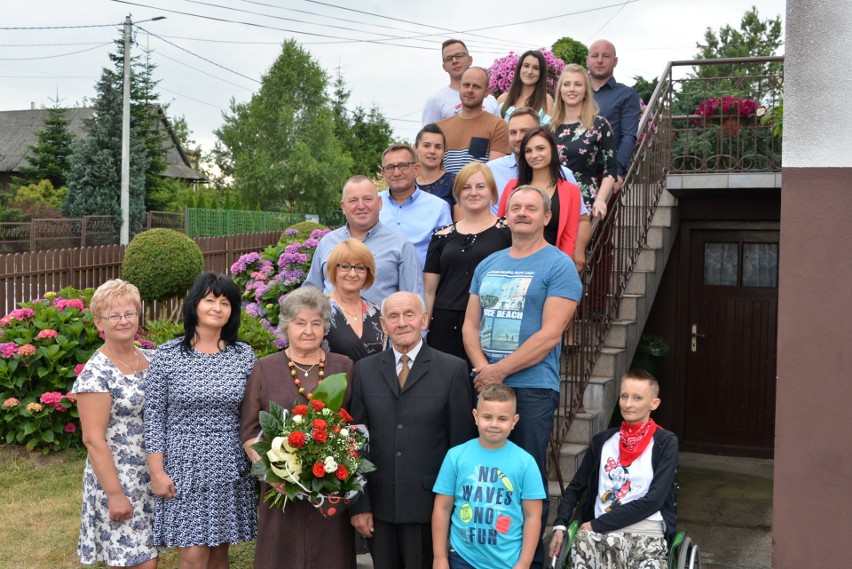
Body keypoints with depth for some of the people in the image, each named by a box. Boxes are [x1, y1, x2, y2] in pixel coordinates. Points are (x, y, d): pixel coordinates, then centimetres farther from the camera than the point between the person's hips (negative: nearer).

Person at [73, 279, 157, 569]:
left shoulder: (152, 358, 6)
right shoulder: (95, 373, -14)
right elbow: (93, 439, -16)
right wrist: (115, 494, -18)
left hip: (154, 477, 6)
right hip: (119, 480, -6)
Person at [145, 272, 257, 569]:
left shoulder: (244, 355, 3)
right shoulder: (167, 355, -4)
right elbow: (154, 415, -3)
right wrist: (157, 471, -6)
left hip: (230, 469, 2)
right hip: (184, 469, -2)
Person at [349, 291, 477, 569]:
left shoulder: (453, 369, -3)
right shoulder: (365, 370, 5)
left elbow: (461, 442, -2)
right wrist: (358, 504, 1)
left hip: (428, 505, -2)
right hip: (379, 505, 3)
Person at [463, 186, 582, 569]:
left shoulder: (558, 266, -5)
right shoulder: (488, 265, 13)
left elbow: (550, 335, -14)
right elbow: (470, 325, 11)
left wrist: (500, 370, -14)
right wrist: (482, 367, -7)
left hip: (532, 387, -5)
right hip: (485, 384, 5)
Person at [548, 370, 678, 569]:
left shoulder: (666, 443, 2)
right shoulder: (602, 441, 14)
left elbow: (653, 500, -6)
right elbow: (575, 488, 19)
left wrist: (597, 524, -7)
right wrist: (560, 525, 1)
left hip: (648, 534, -2)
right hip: (600, 532, 2)